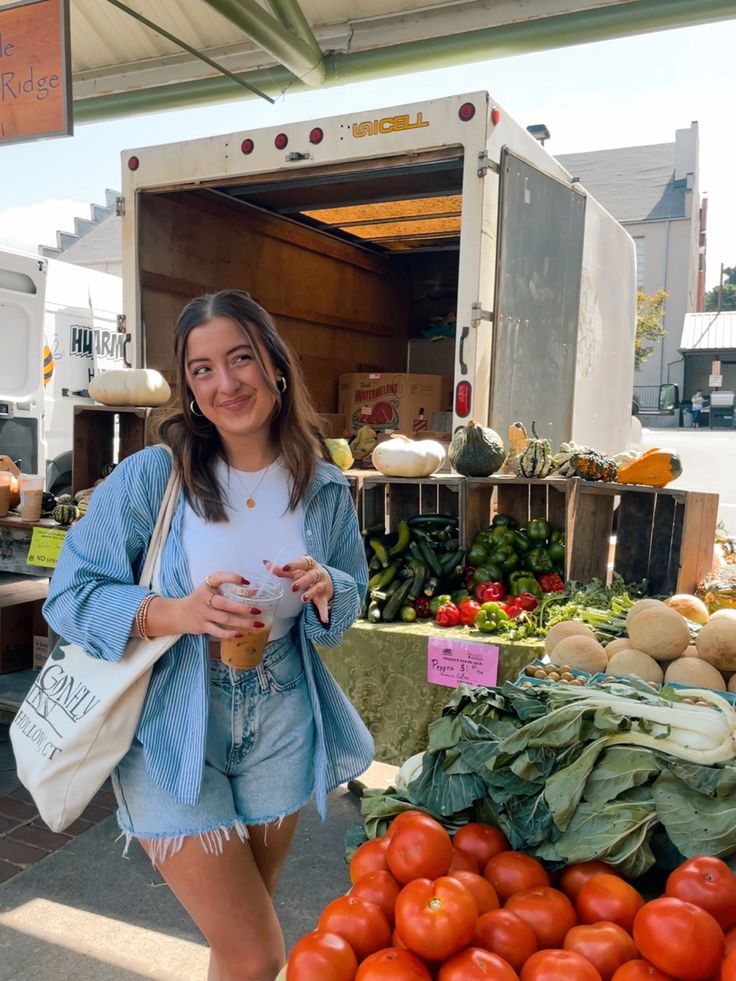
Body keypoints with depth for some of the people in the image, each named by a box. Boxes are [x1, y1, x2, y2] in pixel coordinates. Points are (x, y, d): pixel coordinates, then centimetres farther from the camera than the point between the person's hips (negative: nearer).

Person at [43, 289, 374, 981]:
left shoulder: (324, 488, -3)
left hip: (280, 732, 4)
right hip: (172, 738, -3)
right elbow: (70, 597, -12)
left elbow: (353, 597, 8)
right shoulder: (149, 476, -14)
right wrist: (176, 613, -28)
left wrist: (326, 592, -15)